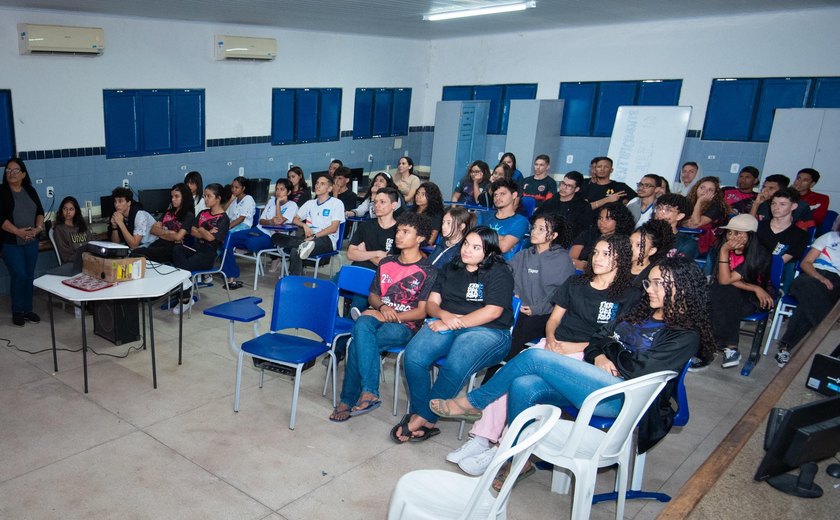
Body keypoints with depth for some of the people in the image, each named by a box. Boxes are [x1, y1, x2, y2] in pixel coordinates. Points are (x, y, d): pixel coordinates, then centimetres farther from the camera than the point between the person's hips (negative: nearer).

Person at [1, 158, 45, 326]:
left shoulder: (30, 190, 9)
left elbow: (40, 211, 8)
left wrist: (38, 228, -10)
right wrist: (18, 232, -20)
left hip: (31, 242, 4)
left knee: (29, 276, 7)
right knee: (19, 275, -8)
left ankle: (28, 309, 18)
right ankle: (17, 311, 7)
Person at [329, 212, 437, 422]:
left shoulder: (428, 271, 1)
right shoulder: (386, 263, 18)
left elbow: (422, 311, -5)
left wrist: (391, 316, -15)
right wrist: (383, 307, -3)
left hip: (405, 325, -4)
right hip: (379, 315, 4)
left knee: (359, 344, -30)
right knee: (361, 325, -34)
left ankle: (348, 400, -19)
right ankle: (369, 393, -36)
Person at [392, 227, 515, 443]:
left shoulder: (499, 273, 3)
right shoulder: (449, 270, 20)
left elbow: (493, 311, -9)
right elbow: (431, 303, 16)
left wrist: (455, 323, -12)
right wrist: (444, 315, -8)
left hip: (486, 331, -4)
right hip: (445, 324, 5)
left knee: (455, 366, -34)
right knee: (413, 356, -25)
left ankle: (422, 418, -17)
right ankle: (425, 422, -16)